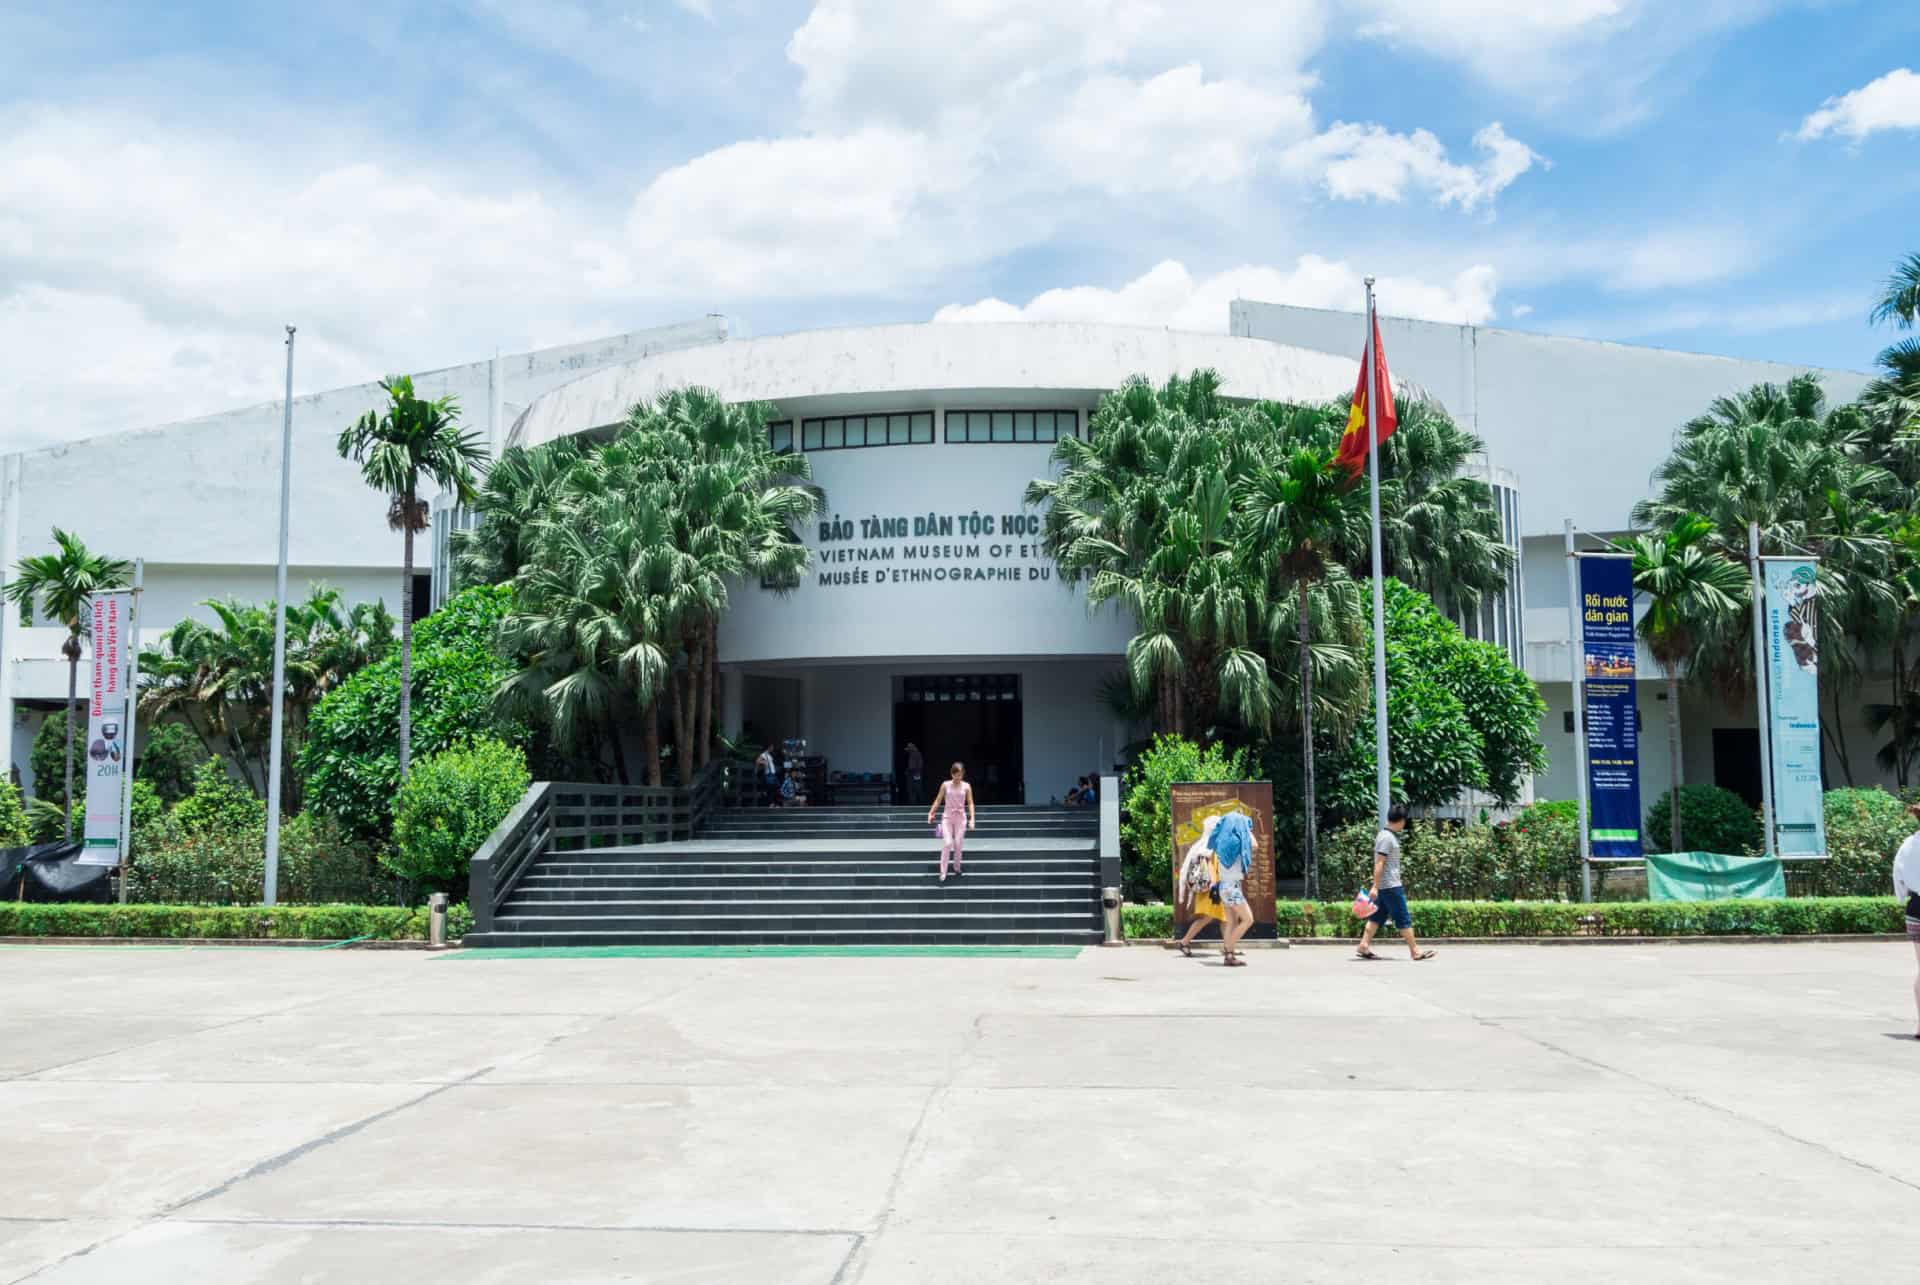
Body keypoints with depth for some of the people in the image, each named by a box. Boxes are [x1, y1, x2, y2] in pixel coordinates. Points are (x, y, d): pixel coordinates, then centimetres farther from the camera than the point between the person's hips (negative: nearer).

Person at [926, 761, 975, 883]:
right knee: (947, 843, -13)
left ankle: (957, 868, 21)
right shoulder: (945, 785, -1)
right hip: (947, 817, -1)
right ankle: (943, 872, -10)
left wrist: (972, 819, -12)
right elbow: (938, 800, 5)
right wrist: (931, 813, 1)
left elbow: (970, 804, -1)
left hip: (961, 818, 1)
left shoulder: (966, 786, -1)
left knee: (958, 844, 1)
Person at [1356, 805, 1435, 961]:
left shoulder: (1387, 835, 14)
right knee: (1404, 919, -2)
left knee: (1377, 916, 9)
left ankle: (1364, 946, 8)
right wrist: (1375, 886, -22)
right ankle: (1415, 951, 3)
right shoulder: (1387, 838, -16)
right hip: (1391, 886, -10)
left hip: (1385, 886, 10)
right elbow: (1379, 863, -20)